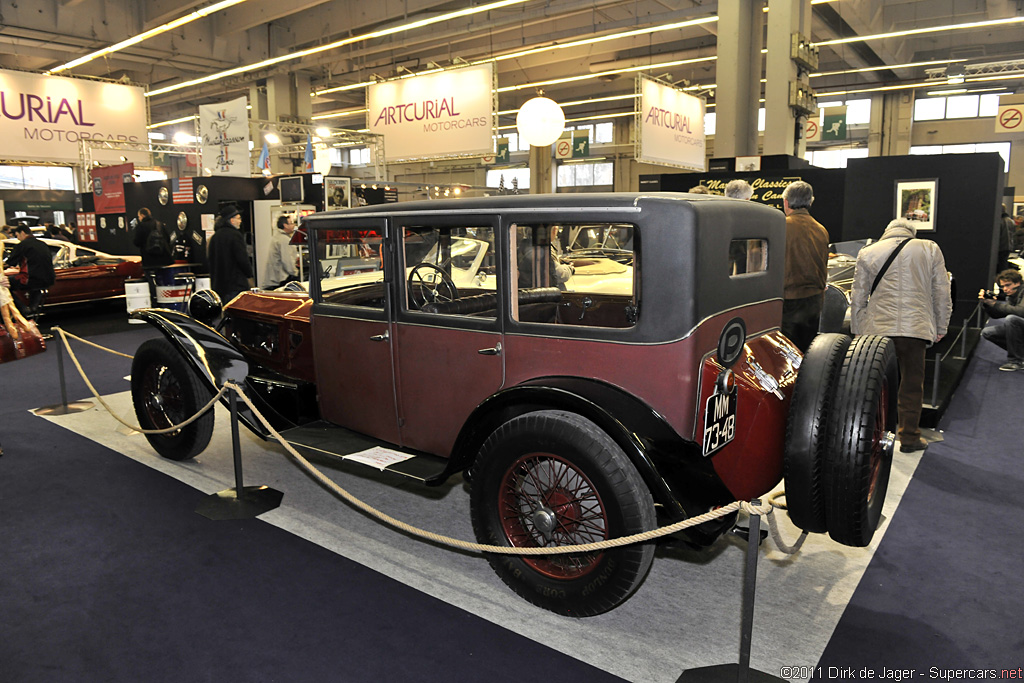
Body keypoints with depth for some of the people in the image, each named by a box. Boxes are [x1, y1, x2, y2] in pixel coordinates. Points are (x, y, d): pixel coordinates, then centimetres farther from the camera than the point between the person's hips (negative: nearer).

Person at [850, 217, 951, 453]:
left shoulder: (867, 253, 8)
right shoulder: (930, 249, 9)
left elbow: (858, 299, 8)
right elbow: (942, 293, 9)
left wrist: (857, 332, 15)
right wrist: (941, 327, 18)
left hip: (877, 328, 1)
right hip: (916, 328, 0)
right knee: (912, 385, 8)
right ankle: (909, 438, 13)